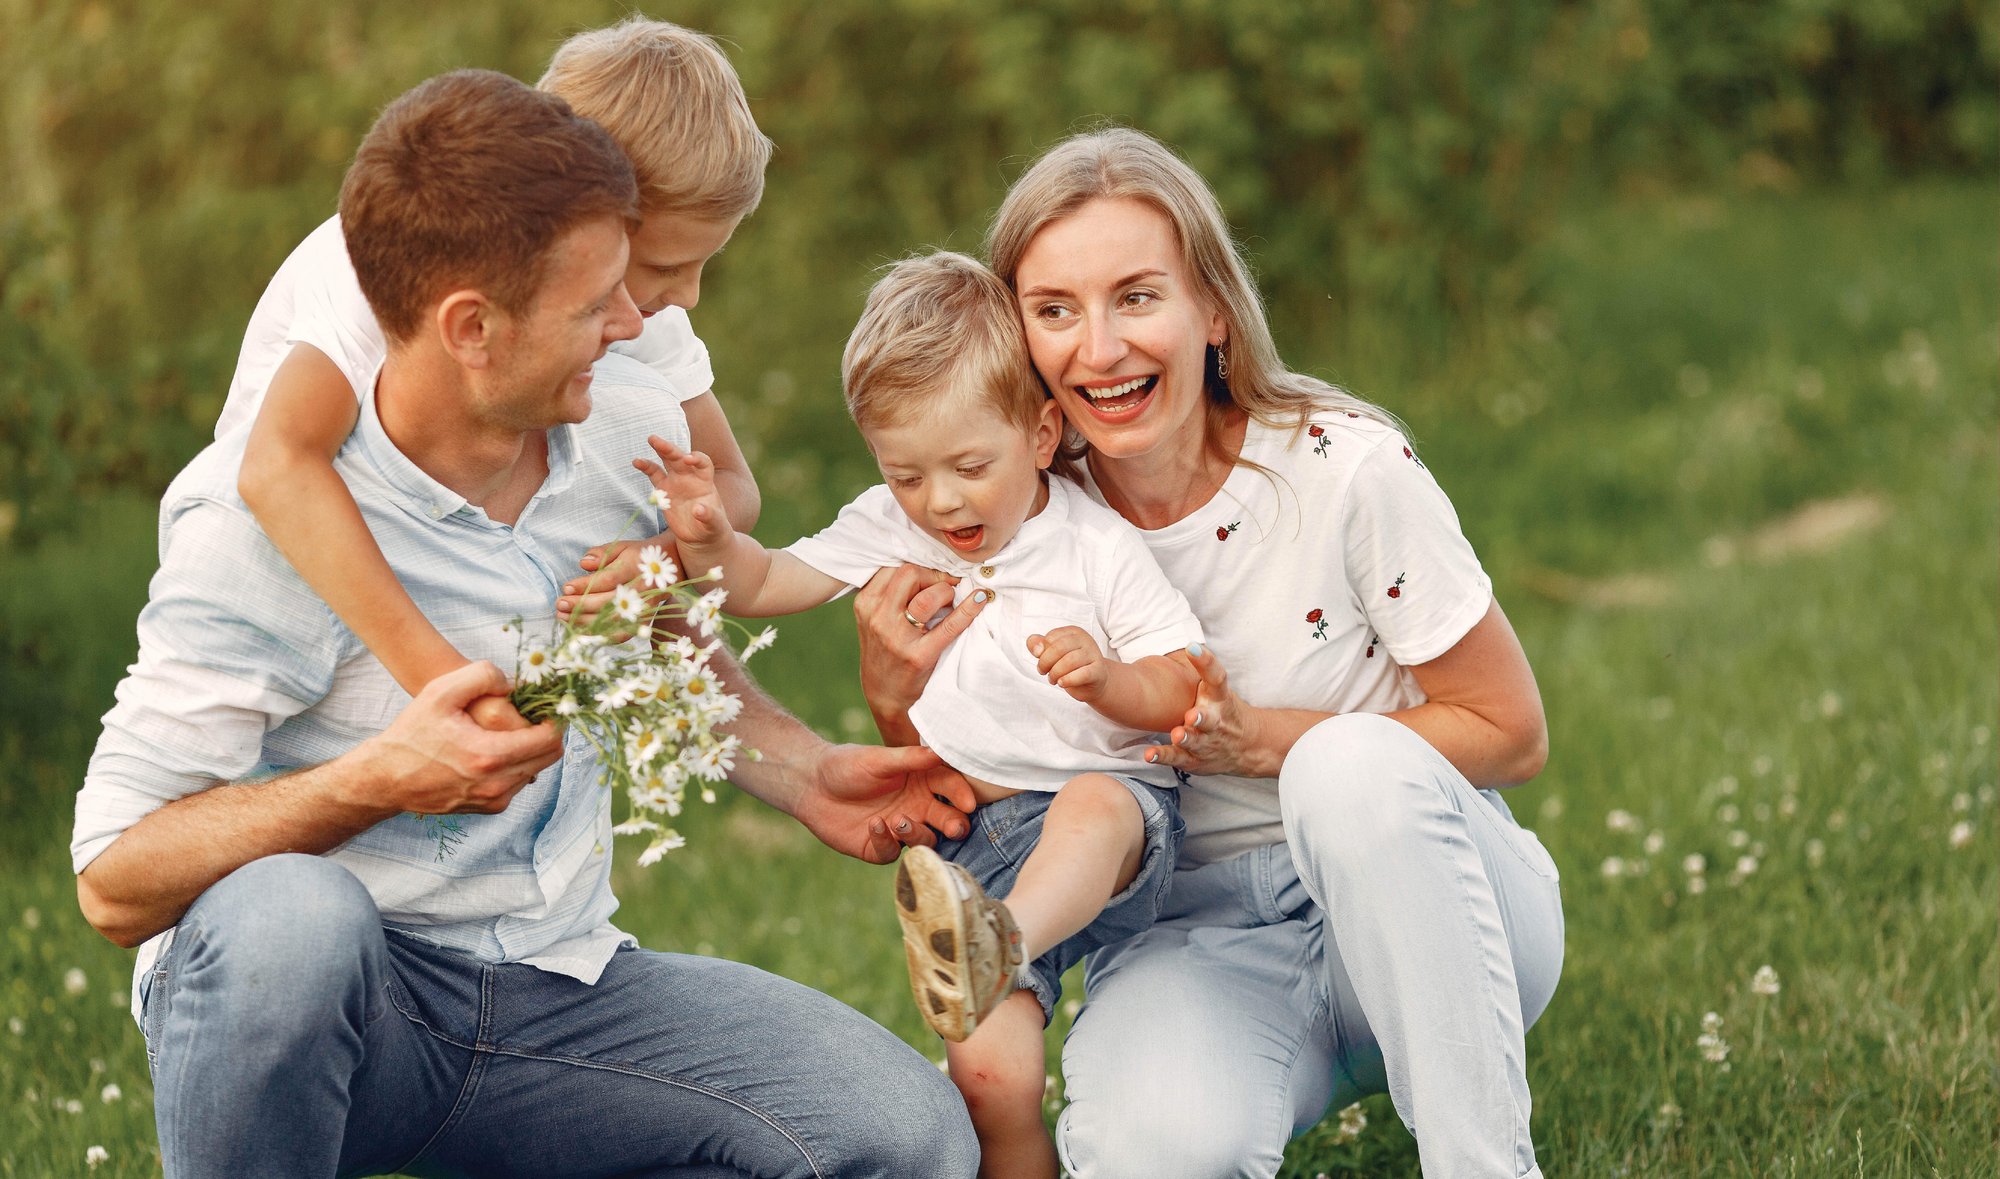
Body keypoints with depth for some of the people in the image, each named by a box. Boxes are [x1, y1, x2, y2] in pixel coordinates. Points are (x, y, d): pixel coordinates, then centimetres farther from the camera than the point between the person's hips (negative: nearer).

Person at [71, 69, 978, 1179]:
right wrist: (380, 782, -32)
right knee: (287, 918, -42)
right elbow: (114, 880, -20)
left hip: (552, 987, 5)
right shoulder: (259, 515, -18)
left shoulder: (628, 427, 1)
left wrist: (804, 772, 11)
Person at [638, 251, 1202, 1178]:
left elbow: (1182, 694, -1)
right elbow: (766, 584, 14)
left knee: (1092, 805, -42)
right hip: (975, 846, 4)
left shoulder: (1098, 548, -2)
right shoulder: (889, 529, 9)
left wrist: (1109, 678, -22)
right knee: (990, 1074, -15)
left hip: (1118, 815, -3)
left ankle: (999, 946, -65)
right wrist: (710, 541, -8)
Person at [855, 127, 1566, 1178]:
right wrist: (900, 703, -16)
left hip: (1420, 901, 1)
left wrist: (1260, 741, -18)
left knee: (1358, 767, -36)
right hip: (1197, 934, 0)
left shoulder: (1344, 467, -14)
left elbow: (1512, 734, -6)